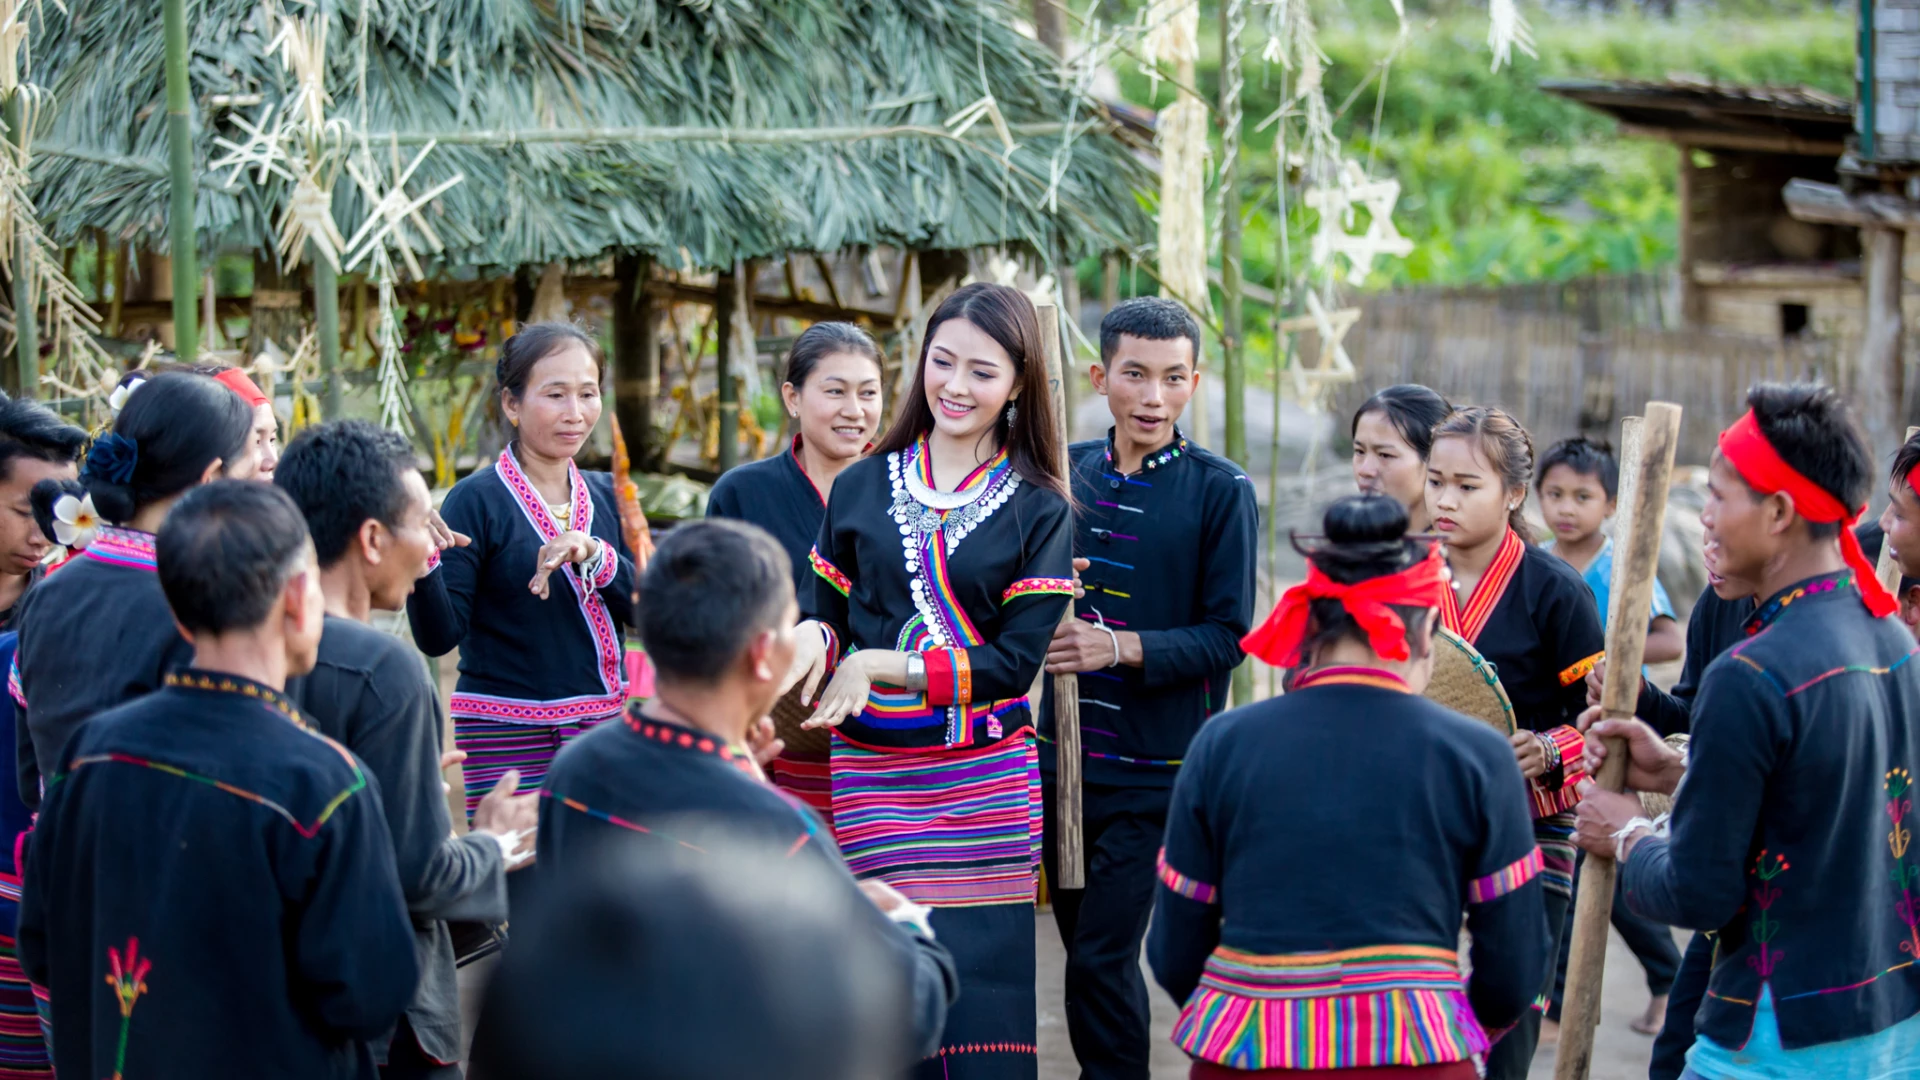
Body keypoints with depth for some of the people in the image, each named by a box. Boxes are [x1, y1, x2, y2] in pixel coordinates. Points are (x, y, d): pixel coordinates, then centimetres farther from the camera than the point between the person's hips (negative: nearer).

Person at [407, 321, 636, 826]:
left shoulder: (608, 497, 10)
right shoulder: (477, 500, -5)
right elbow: (439, 636, -10)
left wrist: (593, 555, -17)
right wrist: (420, 562, -28)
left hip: (606, 729, 5)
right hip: (510, 743, -5)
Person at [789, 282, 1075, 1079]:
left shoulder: (1038, 511, 2)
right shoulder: (861, 489, 10)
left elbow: (1017, 659, -6)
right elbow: (830, 614, 14)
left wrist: (882, 667, -15)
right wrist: (813, 641, -11)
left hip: (988, 785, -2)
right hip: (874, 779, 2)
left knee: (982, 1001, -5)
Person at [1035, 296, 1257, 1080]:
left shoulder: (1221, 491, -6)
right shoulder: (1066, 471, 6)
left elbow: (1227, 637, -10)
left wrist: (1121, 647, -23)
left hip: (1154, 773, -5)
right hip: (1061, 754, 5)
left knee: (1104, 962, -9)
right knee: (1083, 949, 13)